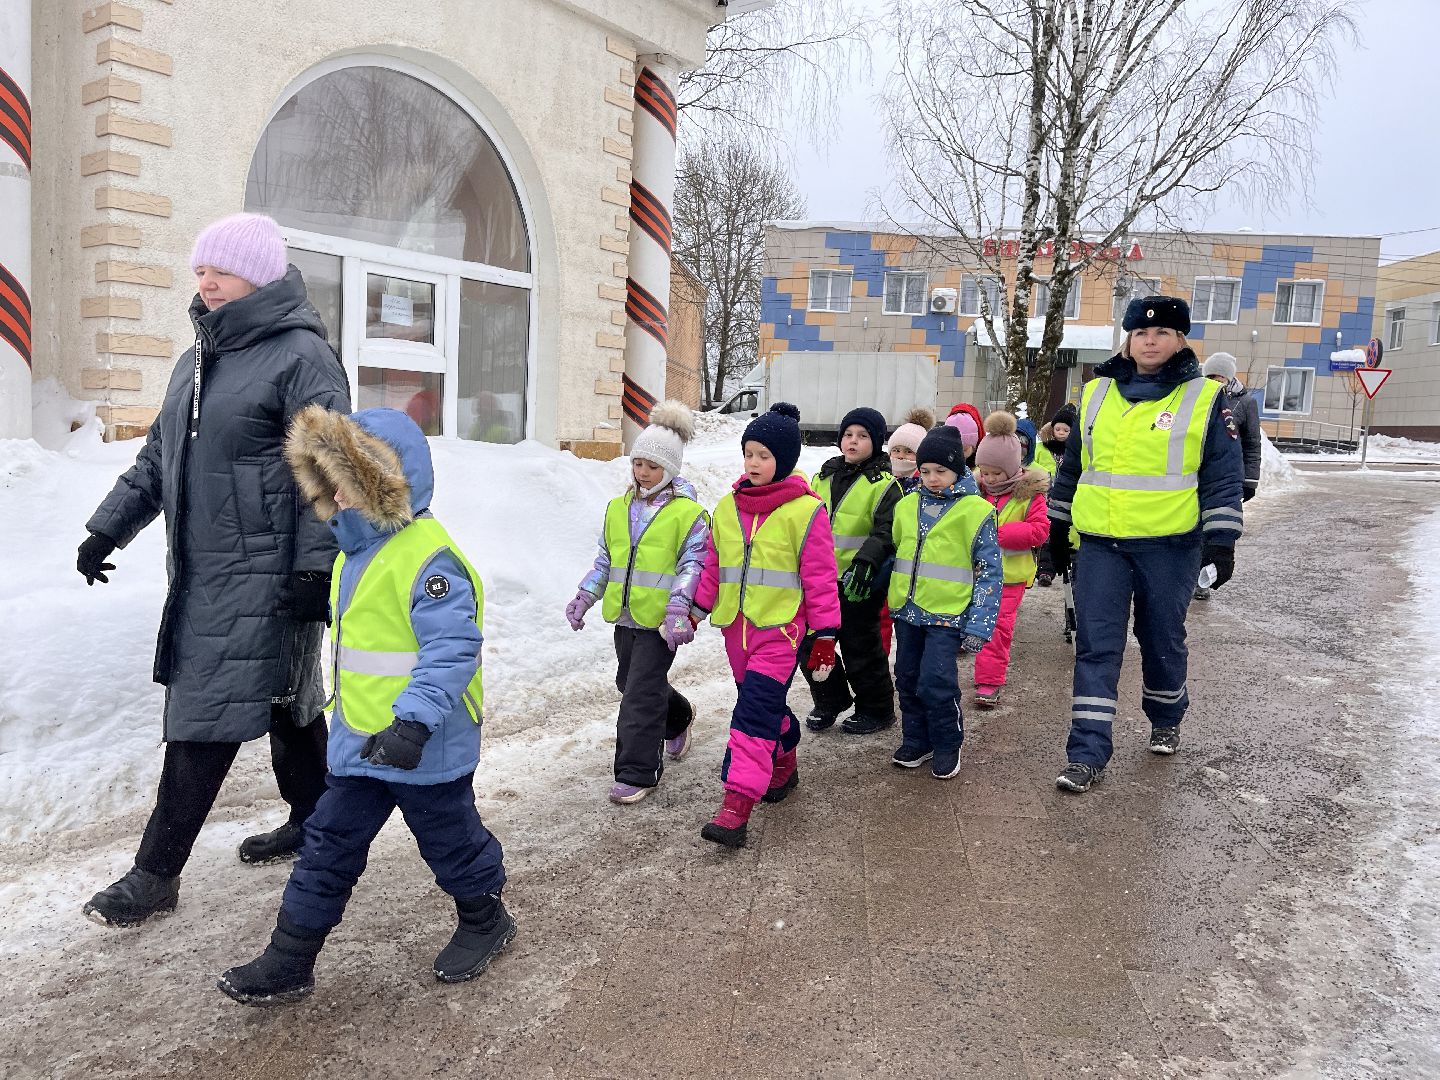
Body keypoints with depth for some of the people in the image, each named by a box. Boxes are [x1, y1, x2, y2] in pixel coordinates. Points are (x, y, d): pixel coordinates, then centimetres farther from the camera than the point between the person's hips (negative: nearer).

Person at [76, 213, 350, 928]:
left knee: (205, 721, -4)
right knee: (285, 703, 17)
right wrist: (107, 528, 20)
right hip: (200, 574, 8)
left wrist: (315, 571, -21)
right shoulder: (197, 362, 17)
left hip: (264, 579, -8)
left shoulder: (301, 356, -11)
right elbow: (157, 458, 24)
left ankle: (156, 874, 6)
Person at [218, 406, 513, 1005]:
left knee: (449, 837, 13)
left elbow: (451, 650, -29)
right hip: (359, 742, 8)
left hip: (424, 746, -8)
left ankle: (484, 918, 38)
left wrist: (414, 720, -36)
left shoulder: (428, 558, -23)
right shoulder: (354, 554, 9)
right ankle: (290, 960, 24)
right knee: (328, 846, 13)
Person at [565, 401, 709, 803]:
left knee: (641, 694, -7)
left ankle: (637, 773, 5)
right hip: (625, 616, 7)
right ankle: (678, 717, 49)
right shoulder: (619, 507, 10)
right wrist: (585, 596, 10)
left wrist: (678, 608, -23)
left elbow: (692, 564, -12)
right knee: (630, 683, 21)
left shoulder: (688, 513, -9)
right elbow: (605, 559, 17)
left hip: (660, 619, -7)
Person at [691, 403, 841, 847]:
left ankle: (736, 807, -13)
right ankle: (784, 765, 43)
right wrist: (697, 607, 14)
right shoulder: (728, 507, 8)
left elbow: (820, 577, -6)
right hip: (736, 626, 6)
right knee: (767, 705, 19)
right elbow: (713, 565, 18)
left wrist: (824, 633, -5)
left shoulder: (805, 511, -8)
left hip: (780, 628, -6)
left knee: (755, 712, -13)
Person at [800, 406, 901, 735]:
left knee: (860, 649, 5)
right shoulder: (824, 477, 10)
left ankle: (877, 710, 24)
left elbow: (885, 532, -17)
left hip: (858, 583, -6)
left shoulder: (883, 484, -8)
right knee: (810, 645, 10)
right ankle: (830, 701, 31)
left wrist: (866, 561, -31)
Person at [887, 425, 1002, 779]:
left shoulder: (976, 510, -8)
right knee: (908, 679, 12)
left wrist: (979, 626, -11)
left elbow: (989, 571, -7)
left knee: (936, 683, -9)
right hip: (907, 611, 6)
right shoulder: (907, 505, 8)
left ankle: (947, 746, 13)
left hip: (947, 615, -5)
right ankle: (916, 741, 29)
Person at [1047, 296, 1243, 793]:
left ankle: (1166, 720, 39)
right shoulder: (1097, 393, 7)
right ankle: (1087, 753, 1)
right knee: (1096, 645, -2)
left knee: (1162, 639, 13)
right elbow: (1071, 467, 14)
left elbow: (1223, 476, -2)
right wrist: (1057, 528, 16)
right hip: (1101, 545, 2)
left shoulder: (1204, 399, -2)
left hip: (1170, 547, -2)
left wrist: (1222, 539, -9)